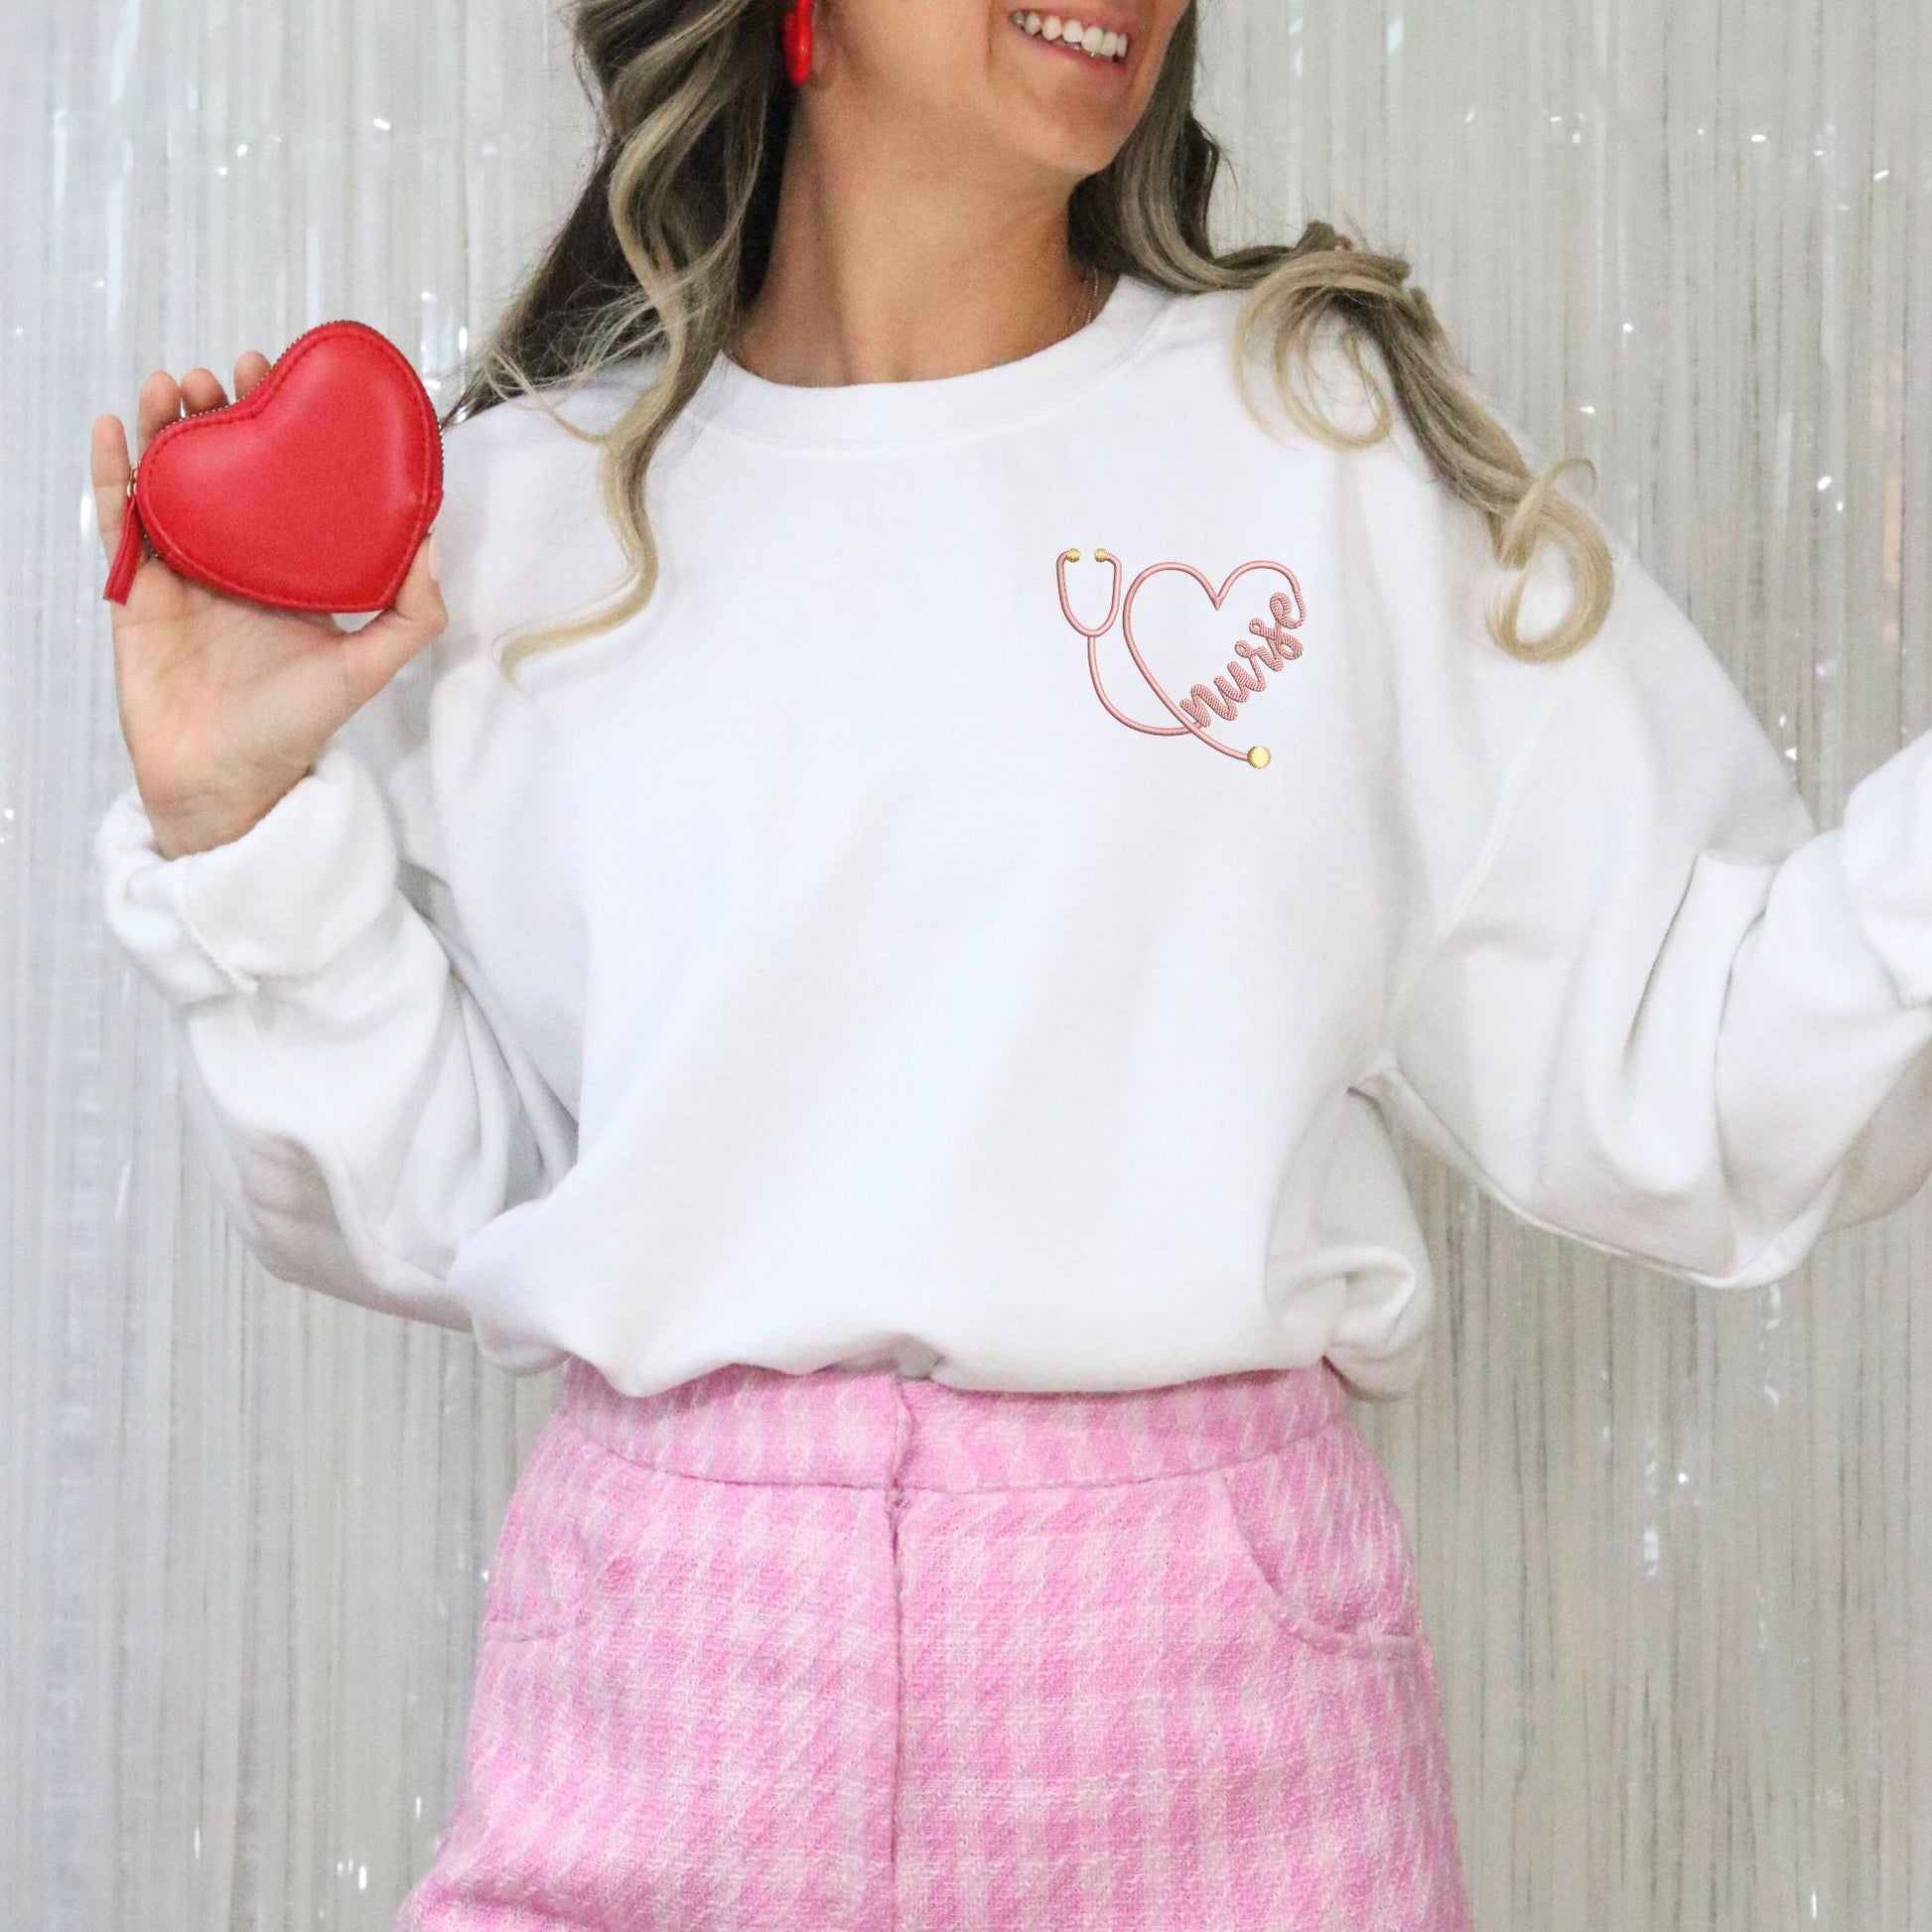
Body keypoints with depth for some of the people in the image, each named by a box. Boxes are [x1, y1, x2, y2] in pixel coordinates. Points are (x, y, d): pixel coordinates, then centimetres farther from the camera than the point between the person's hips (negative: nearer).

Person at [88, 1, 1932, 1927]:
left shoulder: (1334, 442, 2)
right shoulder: (519, 515, 5)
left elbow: (1672, 1093, -1)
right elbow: (424, 1209, 7)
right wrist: (237, 827, -3)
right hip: (668, 1680, 1)